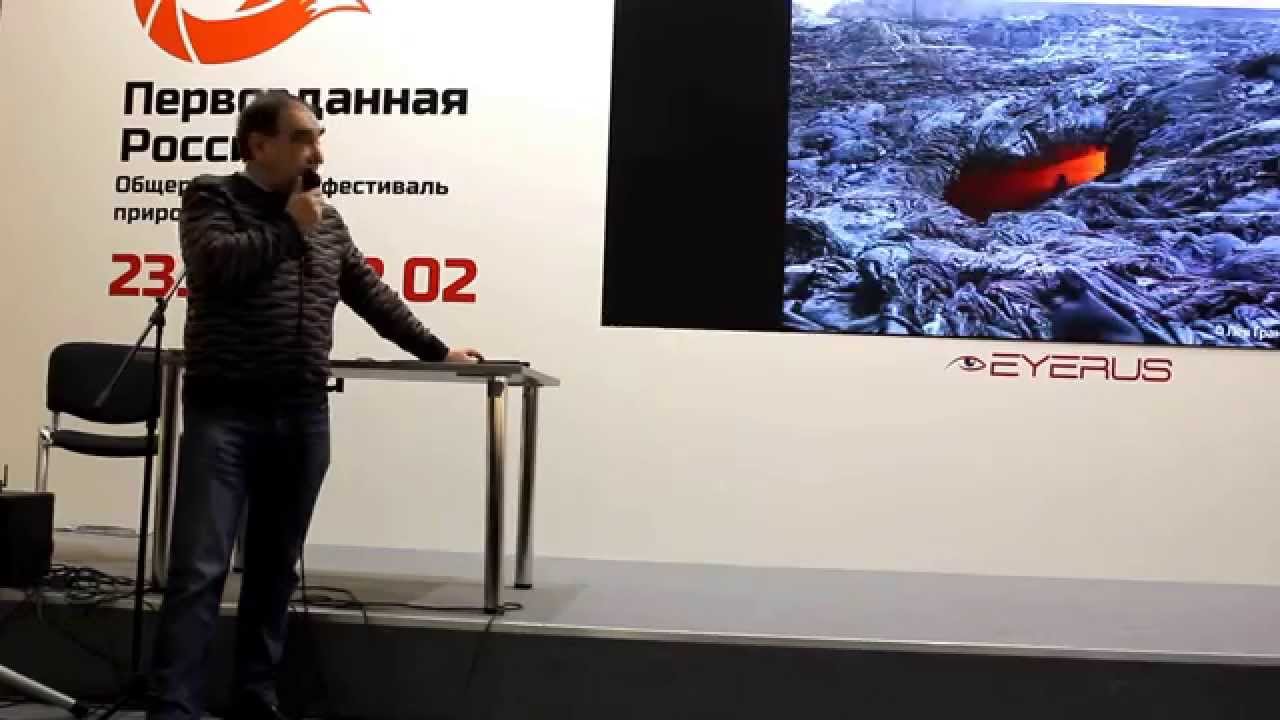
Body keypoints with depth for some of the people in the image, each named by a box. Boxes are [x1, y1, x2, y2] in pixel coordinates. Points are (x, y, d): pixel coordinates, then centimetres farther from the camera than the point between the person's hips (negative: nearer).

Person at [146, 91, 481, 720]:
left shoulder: (327, 220, 16)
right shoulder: (211, 196, 2)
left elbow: (372, 294, 21)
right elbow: (217, 261, -17)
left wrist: (435, 350, 22)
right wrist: (290, 230, -7)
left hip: (304, 415, 5)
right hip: (224, 412, -4)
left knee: (275, 569, 10)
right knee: (199, 570, -8)